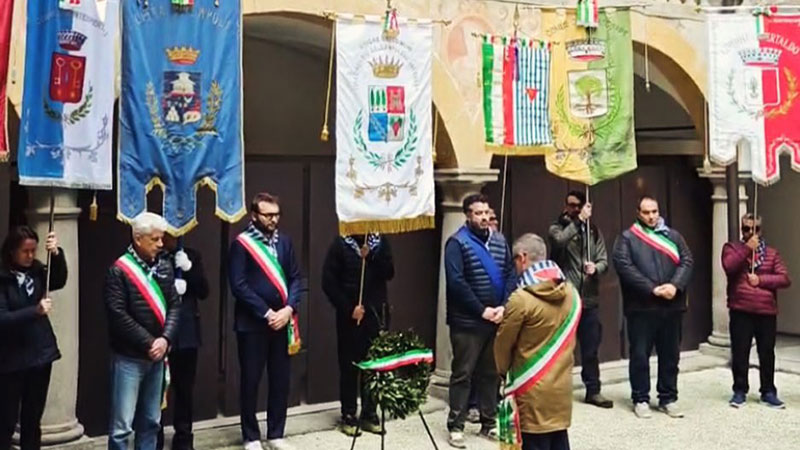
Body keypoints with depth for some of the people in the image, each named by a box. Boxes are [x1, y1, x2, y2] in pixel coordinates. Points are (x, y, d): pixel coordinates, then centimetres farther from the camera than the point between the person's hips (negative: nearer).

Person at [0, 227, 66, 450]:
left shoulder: (36, 270, 4)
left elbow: (59, 281, -10)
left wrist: (56, 254, -23)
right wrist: (35, 311, -29)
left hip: (40, 353, 5)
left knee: (33, 419, 14)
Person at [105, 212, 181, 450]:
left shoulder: (164, 267, 6)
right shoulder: (120, 270, -11)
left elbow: (174, 305, 6)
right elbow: (119, 316, -15)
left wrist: (165, 339, -9)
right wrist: (148, 343, -14)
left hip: (156, 356, 6)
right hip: (129, 357, -6)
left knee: (151, 421, 15)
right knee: (122, 424, -1)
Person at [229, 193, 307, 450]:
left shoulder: (284, 242, 8)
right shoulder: (241, 244, -7)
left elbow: (296, 278, 6)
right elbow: (239, 285, -13)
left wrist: (288, 309, -9)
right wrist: (266, 313, -14)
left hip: (282, 321, 5)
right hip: (252, 323, -4)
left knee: (281, 380, 10)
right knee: (250, 380, 5)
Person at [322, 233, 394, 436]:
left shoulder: (380, 242, 6)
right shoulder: (340, 244, -3)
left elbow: (389, 273, -3)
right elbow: (328, 282, -6)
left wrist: (371, 257, -18)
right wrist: (348, 309, -11)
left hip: (376, 313, 3)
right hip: (349, 315, -2)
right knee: (349, 366, 3)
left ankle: (370, 413, 17)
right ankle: (348, 416, 12)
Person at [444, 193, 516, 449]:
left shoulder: (499, 241, 9)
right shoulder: (458, 243, -9)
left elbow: (511, 275, 7)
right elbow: (456, 282, -16)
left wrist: (504, 307, -7)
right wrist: (482, 310, -16)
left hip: (496, 319, 6)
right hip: (468, 322, -5)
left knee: (491, 373, 13)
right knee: (463, 374, 1)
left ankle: (489, 423, 24)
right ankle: (455, 427, 9)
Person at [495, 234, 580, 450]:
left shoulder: (521, 298, -20)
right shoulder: (570, 292, 1)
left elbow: (503, 343, -8)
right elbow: (566, 337, 9)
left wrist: (504, 370, 11)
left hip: (533, 389, -6)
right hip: (561, 383, 6)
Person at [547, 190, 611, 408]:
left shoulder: (594, 231, 12)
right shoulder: (557, 228, 2)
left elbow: (604, 260, 5)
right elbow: (560, 240, -23)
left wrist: (596, 268, -17)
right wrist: (579, 220, -19)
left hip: (589, 299, 3)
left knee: (591, 349, 11)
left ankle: (593, 390, 23)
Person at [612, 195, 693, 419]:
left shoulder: (673, 236, 14)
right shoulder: (627, 237, 2)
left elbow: (687, 261, 4)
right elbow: (624, 266, -11)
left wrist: (675, 285, -14)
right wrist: (652, 289, -17)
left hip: (671, 306, 4)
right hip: (641, 307, -3)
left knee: (670, 355, 10)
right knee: (640, 355, 3)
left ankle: (668, 398, 22)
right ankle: (640, 399, 14)